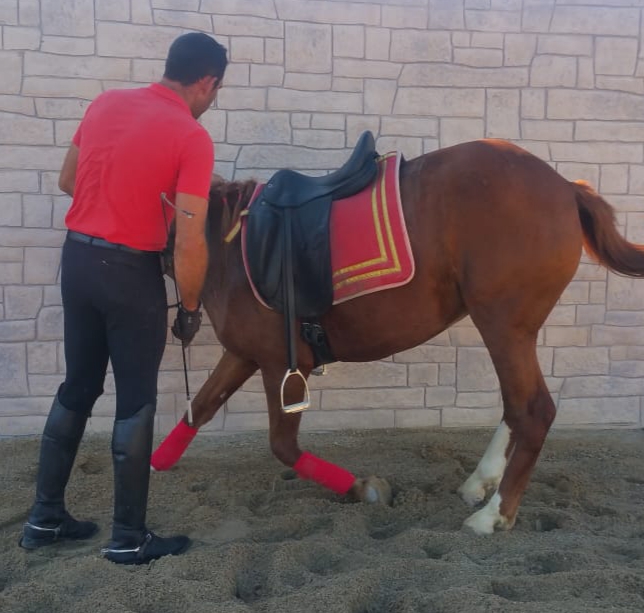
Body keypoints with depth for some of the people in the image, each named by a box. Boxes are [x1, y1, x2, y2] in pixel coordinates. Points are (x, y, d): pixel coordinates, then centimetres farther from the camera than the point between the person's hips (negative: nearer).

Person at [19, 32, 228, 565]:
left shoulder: (105, 102, 6)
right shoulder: (192, 137, -13)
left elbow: (67, 181, 17)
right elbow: (189, 244, -18)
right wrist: (190, 309, -4)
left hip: (77, 257, 7)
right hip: (131, 271, -7)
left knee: (76, 389, 18)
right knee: (136, 402, 5)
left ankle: (45, 516, 28)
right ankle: (129, 537, 16)